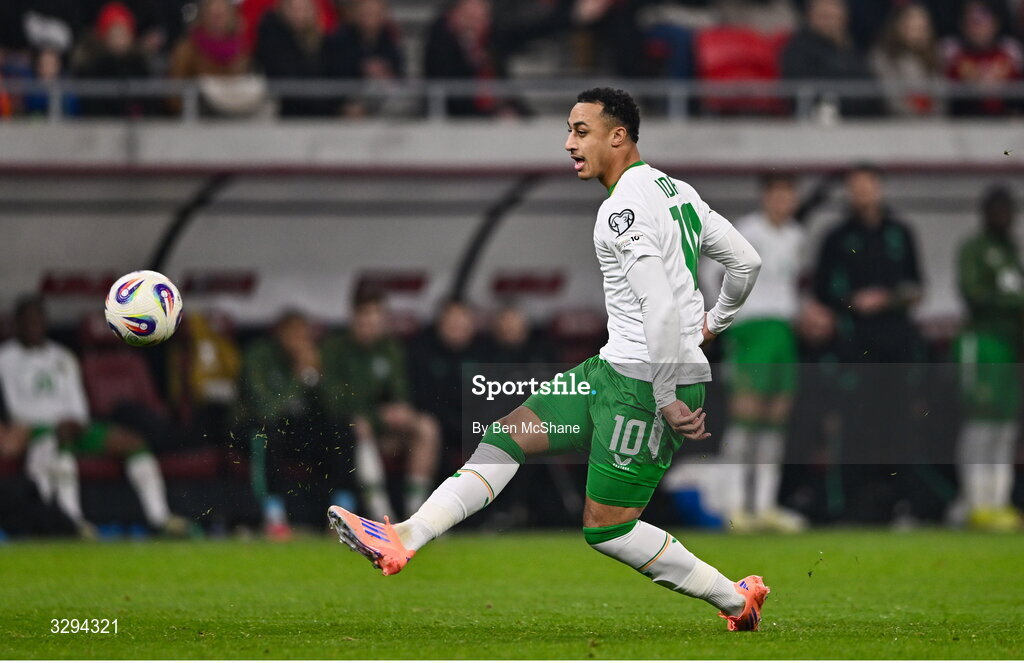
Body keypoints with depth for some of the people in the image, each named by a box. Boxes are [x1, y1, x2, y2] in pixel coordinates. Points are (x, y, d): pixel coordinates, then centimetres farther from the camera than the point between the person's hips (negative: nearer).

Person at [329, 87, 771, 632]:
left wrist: (667, 400, -23)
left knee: (606, 527, -4)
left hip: (644, 383, -10)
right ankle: (406, 537, 0)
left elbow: (661, 308, -26)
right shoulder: (677, 191, 13)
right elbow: (747, 261, 20)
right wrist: (715, 322, 36)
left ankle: (735, 599, 9)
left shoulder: (623, 210, -17)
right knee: (509, 433, 5)